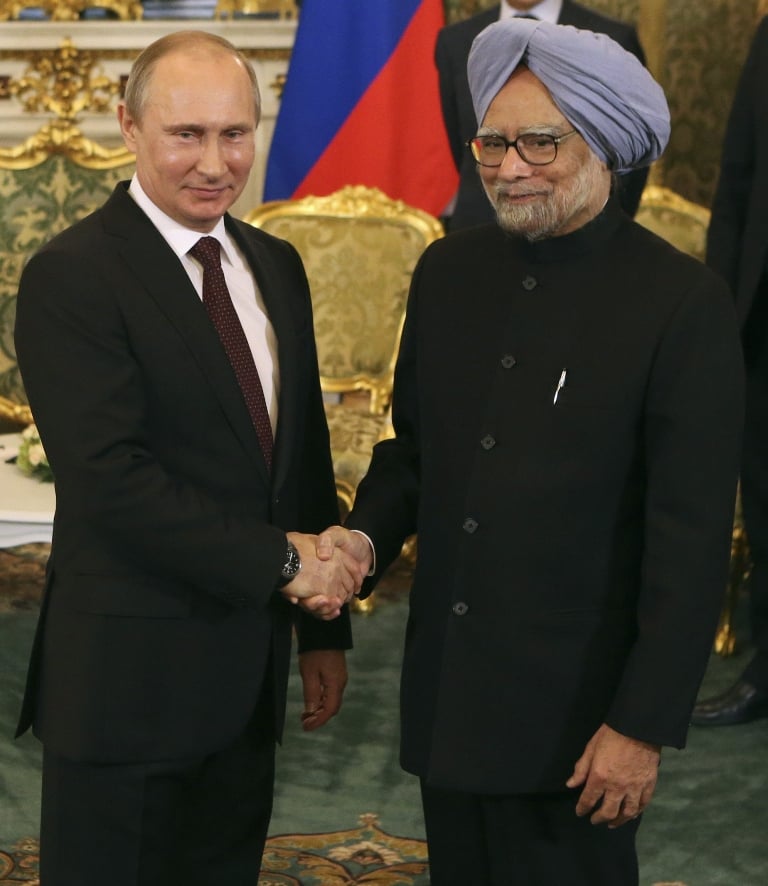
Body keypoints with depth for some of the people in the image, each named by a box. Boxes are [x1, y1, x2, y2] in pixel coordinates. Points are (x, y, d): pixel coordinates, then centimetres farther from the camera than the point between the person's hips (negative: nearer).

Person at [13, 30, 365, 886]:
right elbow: (111, 478, -21)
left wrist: (324, 624, 13)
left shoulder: (275, 267, 10)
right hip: (128, 678, -7)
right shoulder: (70, 276, -13)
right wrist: (282, 560, -18)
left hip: (248, 676, 7)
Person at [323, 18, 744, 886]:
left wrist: (645, 724, -14)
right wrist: (367, 536, -5)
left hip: (576, 712, -5)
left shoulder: (683, 303, -13)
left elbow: (692, 542, -13)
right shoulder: (448, 271, 4)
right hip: (446, 690, 5)